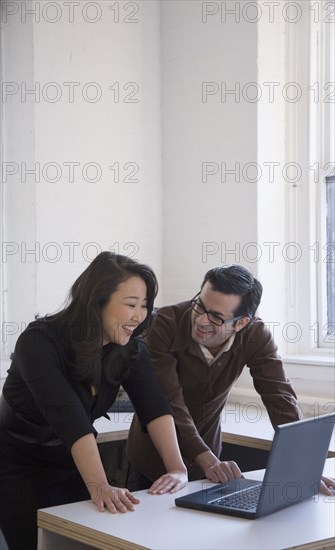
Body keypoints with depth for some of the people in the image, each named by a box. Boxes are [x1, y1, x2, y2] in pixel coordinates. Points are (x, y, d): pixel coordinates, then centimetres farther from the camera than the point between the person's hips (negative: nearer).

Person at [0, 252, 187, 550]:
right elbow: (69, 418, -39)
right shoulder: (40, 342, -28)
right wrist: (100, 487, -48)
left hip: (74, 466, 5)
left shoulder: (130, 347, -9)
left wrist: (178, 468, -35)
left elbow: (155, 407, -20)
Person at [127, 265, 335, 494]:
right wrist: (208, 461, -43)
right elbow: (168, 402, -34)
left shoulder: (256, 336, -21)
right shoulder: (167, 325, -29)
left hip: (206, 450, 3)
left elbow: (280, 398, -24)